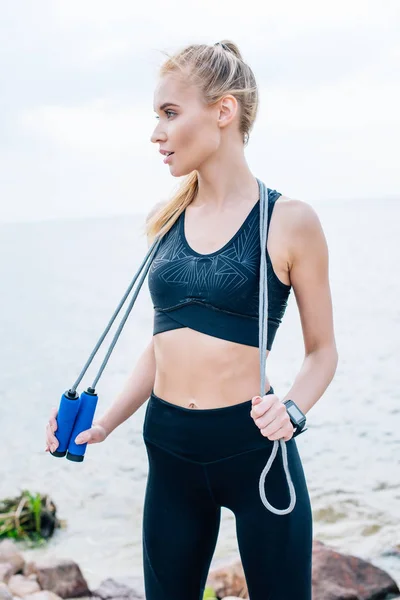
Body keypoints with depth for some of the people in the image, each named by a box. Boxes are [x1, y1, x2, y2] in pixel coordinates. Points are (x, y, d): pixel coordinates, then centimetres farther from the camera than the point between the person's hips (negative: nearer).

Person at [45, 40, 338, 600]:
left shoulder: (288, 221, -8)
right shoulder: (164, 219, 7)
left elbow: (321, 350, -1)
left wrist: (290, 408, -20)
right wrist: (105, 422, 3)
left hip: (253, 450, -4)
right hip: (171, 453, 5)